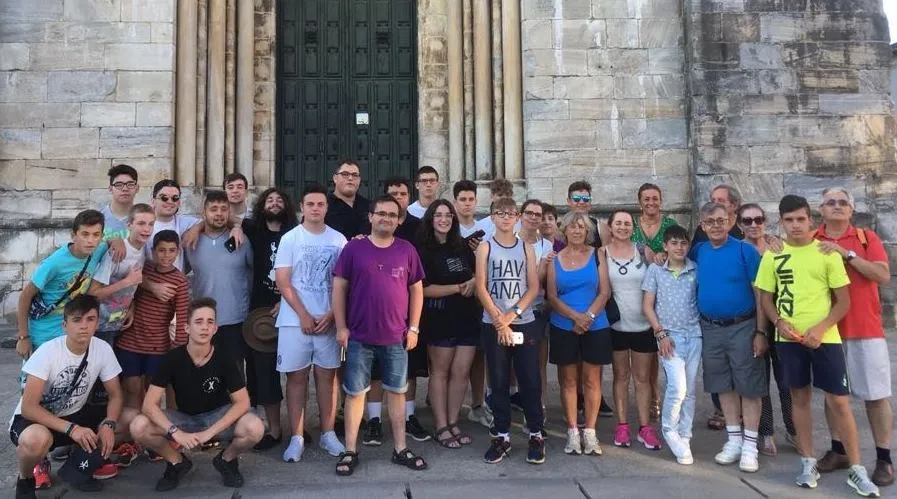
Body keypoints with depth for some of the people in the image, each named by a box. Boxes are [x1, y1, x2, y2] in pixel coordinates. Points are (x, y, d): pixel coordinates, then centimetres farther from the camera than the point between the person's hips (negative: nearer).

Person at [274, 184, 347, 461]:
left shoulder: (338, 240, 6)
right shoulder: (290, 239, 1)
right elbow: (283, 282, -4)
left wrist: (331, 315, -6)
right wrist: (304, 315, -11)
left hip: (328, 320, 2)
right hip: (295, 320, -1)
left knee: (327, 375, 6)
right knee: (296, 377, 2)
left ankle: (328, 433, 16)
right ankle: (297, 438, 9)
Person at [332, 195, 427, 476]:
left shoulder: (407, 250, 2)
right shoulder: (353, 248, -3)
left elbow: (416, 290, 6)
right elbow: (339, 288, -1)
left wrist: (413, 328, 2)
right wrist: (341, 327, -5)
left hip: (396, 337, 2)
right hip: (359, 337, -2)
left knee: (397, 392, 11)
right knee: (355, 393, 7)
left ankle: (400, 449, 22)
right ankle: (350, 451, 17)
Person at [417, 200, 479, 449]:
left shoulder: (462, 246, 10)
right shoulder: (423, 251, -5)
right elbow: (424, 289, -11)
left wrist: (473, 283, 0)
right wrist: (457, 288, -14)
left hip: (467, 318, 5)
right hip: (440, 319, -5)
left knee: (461, 373, 6)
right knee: (440, 372, 5)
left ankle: (453, 423, 19)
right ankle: (441, 427, 14)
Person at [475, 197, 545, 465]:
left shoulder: (526, 248, 7)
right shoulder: (485, 247, 2)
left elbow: (534, 286, 1)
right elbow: (481, 288, -5)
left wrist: (513, 314, -11)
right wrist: (499, 320, -10)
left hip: (525, 324, 1)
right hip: (493, 325, -1)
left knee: (531, 381, 2)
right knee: (499, 382, 5)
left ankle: (536, 435, 14)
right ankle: (501, 436, 15)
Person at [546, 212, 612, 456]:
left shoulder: (597, 255, 4)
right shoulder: (555, 259, 4)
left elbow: (605, 292, -1)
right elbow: (552, 296, -1)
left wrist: (588, 317, -15)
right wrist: (576, 316, -14)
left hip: (596, 327, 0)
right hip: (563, 328, 0)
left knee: (592, 380, 3)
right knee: (568, 380, 4)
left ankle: (590, 432, 10)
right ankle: (572, 432, 12)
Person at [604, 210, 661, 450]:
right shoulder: (602, 253, -1)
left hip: (643, 324, 1)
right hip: (616, 324, -1)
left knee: (642, 377, 7)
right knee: (621, 376, 9)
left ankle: (645, 427, 15)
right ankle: (622, 426, 17)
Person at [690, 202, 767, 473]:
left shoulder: (745, 250, -8)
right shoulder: (697, 252, 4)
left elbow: (760, 293, -8)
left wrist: (760, 332, -11)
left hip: (743, 327, -4)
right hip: (710, 328, 4)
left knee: (749, 386, 2)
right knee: (724, 385, 12)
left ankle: (750, 445, 11)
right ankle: (734, 439, 24)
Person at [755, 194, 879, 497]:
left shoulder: (827, 252, -3)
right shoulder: (773, 255, 3)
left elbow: (844, 300, -2)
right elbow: (765, 298, 8)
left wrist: (821, 328, -15)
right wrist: (779, 322, -10)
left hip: (825, 337, -2)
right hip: (789, 338, 2)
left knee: (839, 401, 0)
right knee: (800, 397, 11)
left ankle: (857, 470, 10)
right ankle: (808, 463, 22)